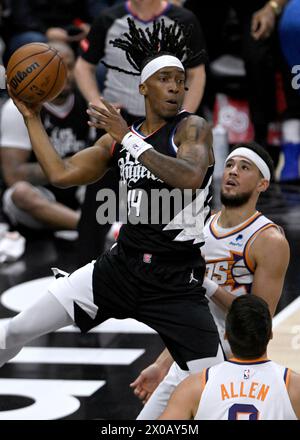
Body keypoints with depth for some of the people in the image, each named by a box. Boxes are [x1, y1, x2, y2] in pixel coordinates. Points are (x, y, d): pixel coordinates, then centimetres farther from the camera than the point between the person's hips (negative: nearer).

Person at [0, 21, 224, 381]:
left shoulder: (192, 128, -9)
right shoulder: (117, 139, 8)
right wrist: (31, 117, 9)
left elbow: (191, 178, -29)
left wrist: (130, 139, -26)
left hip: (177, 280, -5)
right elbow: (61, 174, 9)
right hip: (121, 266, 5)